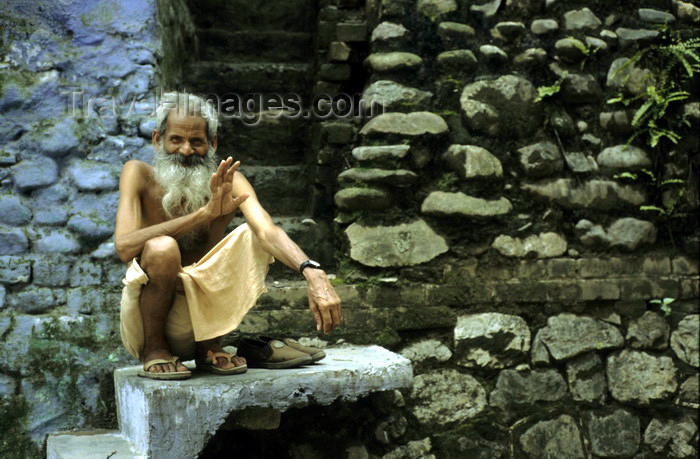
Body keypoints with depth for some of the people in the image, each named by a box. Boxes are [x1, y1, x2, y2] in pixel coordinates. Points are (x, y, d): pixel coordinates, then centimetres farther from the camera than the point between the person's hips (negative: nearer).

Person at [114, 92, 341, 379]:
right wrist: (205, 213, -35)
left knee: (252, 238, -18)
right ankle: (154, 351, -7)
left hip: (201, 320, 3)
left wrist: (313, 273, -45)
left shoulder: (227, 182, -6)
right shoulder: (140, 175, -10)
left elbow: (268, 232, -24)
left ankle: (209, 347, -3)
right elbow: (124, 247, -27)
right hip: (143, 324, -2)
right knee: (162, 248, -32)